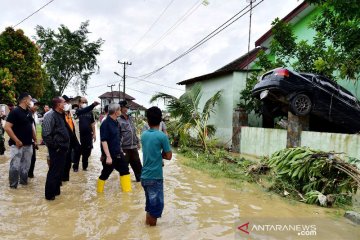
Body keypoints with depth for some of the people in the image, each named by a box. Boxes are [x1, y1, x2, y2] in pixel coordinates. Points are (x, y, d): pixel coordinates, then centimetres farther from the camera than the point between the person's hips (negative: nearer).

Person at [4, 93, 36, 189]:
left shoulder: (28, 113, 11)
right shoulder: (15, 112, -12)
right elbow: (7, 127, -18)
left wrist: (35, 139, 15)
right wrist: (16, 140, -19)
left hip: (28, 145, 7)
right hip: (17, 145, -7)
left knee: (26, 165, 15)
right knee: (15, 166, -1)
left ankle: (23, 181, 29)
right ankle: (13, 185, 12)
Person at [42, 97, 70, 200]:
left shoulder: (61, 115, 13)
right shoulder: (50, 115, -16)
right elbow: (46, 134, -22)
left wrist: (66, 145, 14)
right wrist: (54, 146, -17)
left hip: (63, 148, 9)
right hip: (56, 149, -9)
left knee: (60, 170, 18)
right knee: (54, 171, 0)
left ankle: (56, 190, 31)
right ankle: (49, 194, 13)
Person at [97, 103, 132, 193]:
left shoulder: (116, 122, 6)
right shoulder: (105, 123, -18)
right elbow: (104, 141, -22)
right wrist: (108, 156, -26)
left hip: (118, 153, 8)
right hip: (109, 155, -8)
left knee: (125, 170, 10)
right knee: (105, 174, 6)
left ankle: (127, 189, 21)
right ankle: (99, 191, 27)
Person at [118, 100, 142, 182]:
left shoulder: (130, 118, 10)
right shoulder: (119, 120, -11)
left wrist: (137, 142, 17)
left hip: (133, 146, 6)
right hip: (125, 147, -6)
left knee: (137, 164, 15)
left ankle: (140, 178, 28)